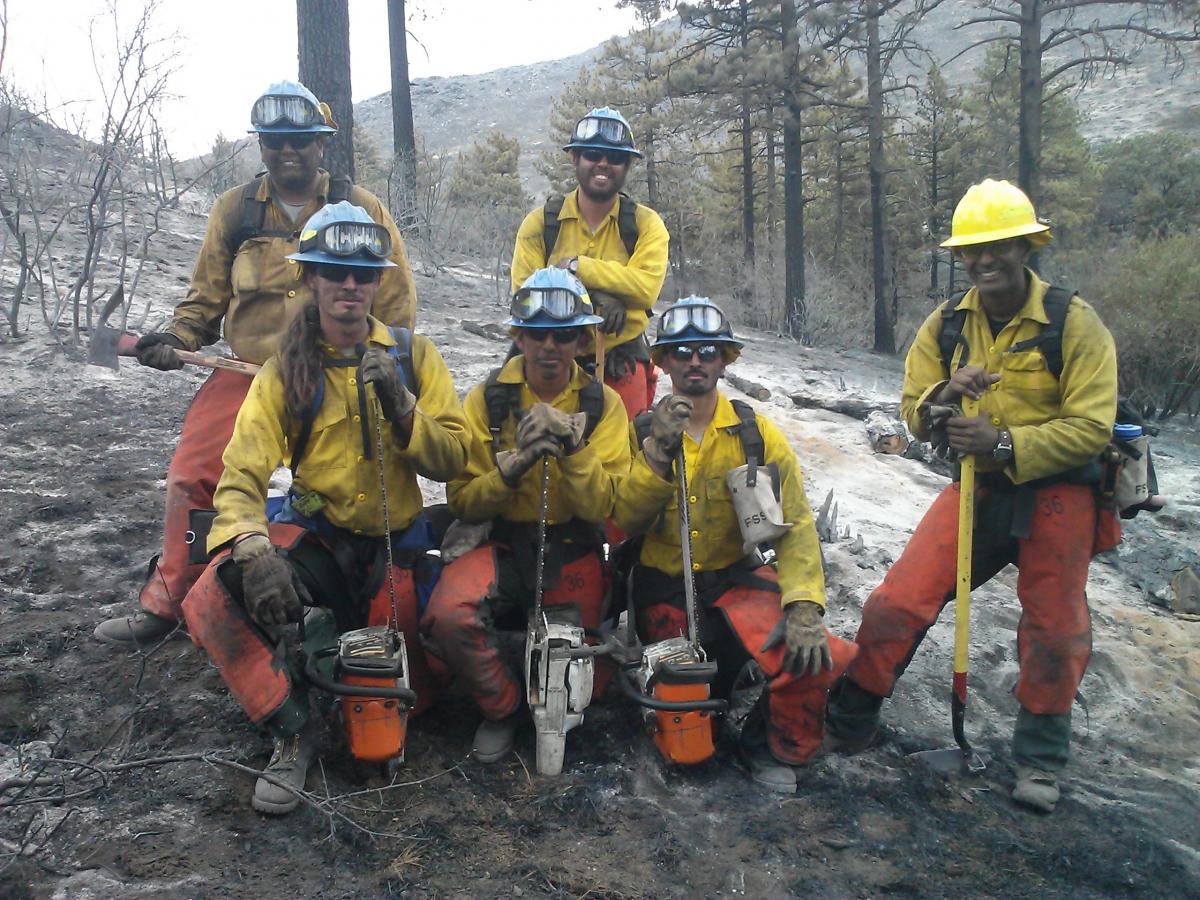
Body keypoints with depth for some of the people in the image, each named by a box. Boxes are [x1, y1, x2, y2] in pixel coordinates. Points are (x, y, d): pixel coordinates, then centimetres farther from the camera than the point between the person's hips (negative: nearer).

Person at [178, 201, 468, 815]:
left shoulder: (412, 355, 0)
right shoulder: (285, 371, -1)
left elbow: (452, 460, -7)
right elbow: (241, 475, -11)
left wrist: (400, 406, -24)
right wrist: (253, 552, -31)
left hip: (394, 545, 0)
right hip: (314, 535, 0)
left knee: (410, 694, -11)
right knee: (210, 603, -26)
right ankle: (294, 731, -6)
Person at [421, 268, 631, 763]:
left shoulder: (602, 404, 0)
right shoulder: (487, 398, -2)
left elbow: (602, 507, -9)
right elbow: (462, 502, -5)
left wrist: (574, 450, -25)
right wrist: (514, 467, -22)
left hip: (572, 550, 1)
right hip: (503, 544, -1)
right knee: (448, 616, -29)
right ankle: (503, 704, 1)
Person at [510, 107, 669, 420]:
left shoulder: (646, 224, 1)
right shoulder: (539, 223, 1)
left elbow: (646, 287, -16)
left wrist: (577, 266, -17)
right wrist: (593, 298, -20)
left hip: (623, 366, 0)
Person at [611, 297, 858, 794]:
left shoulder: (756, 434, -2)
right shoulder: (643, 432, -1)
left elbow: (795, 524, -9)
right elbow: (625, 521, -15)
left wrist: (804, 604, -21)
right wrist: (658, 452, -27)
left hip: (737, 576, 0)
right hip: (663, 585, 0)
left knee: (812, 655, -24)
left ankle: (775, 748, 4)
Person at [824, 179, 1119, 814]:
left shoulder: (1073, 323, -10)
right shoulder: (946, 325, 2)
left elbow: (1091, 427, -15)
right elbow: (914, 415, 4)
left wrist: (1006, 443, -26)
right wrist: (942, 397, -19)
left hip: (1057, 493, -2)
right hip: (976, 487, 3)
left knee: (1054, 630, 7)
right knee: (899, 600, -8)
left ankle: (1041, 758, 28)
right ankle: (848, 721, 8)